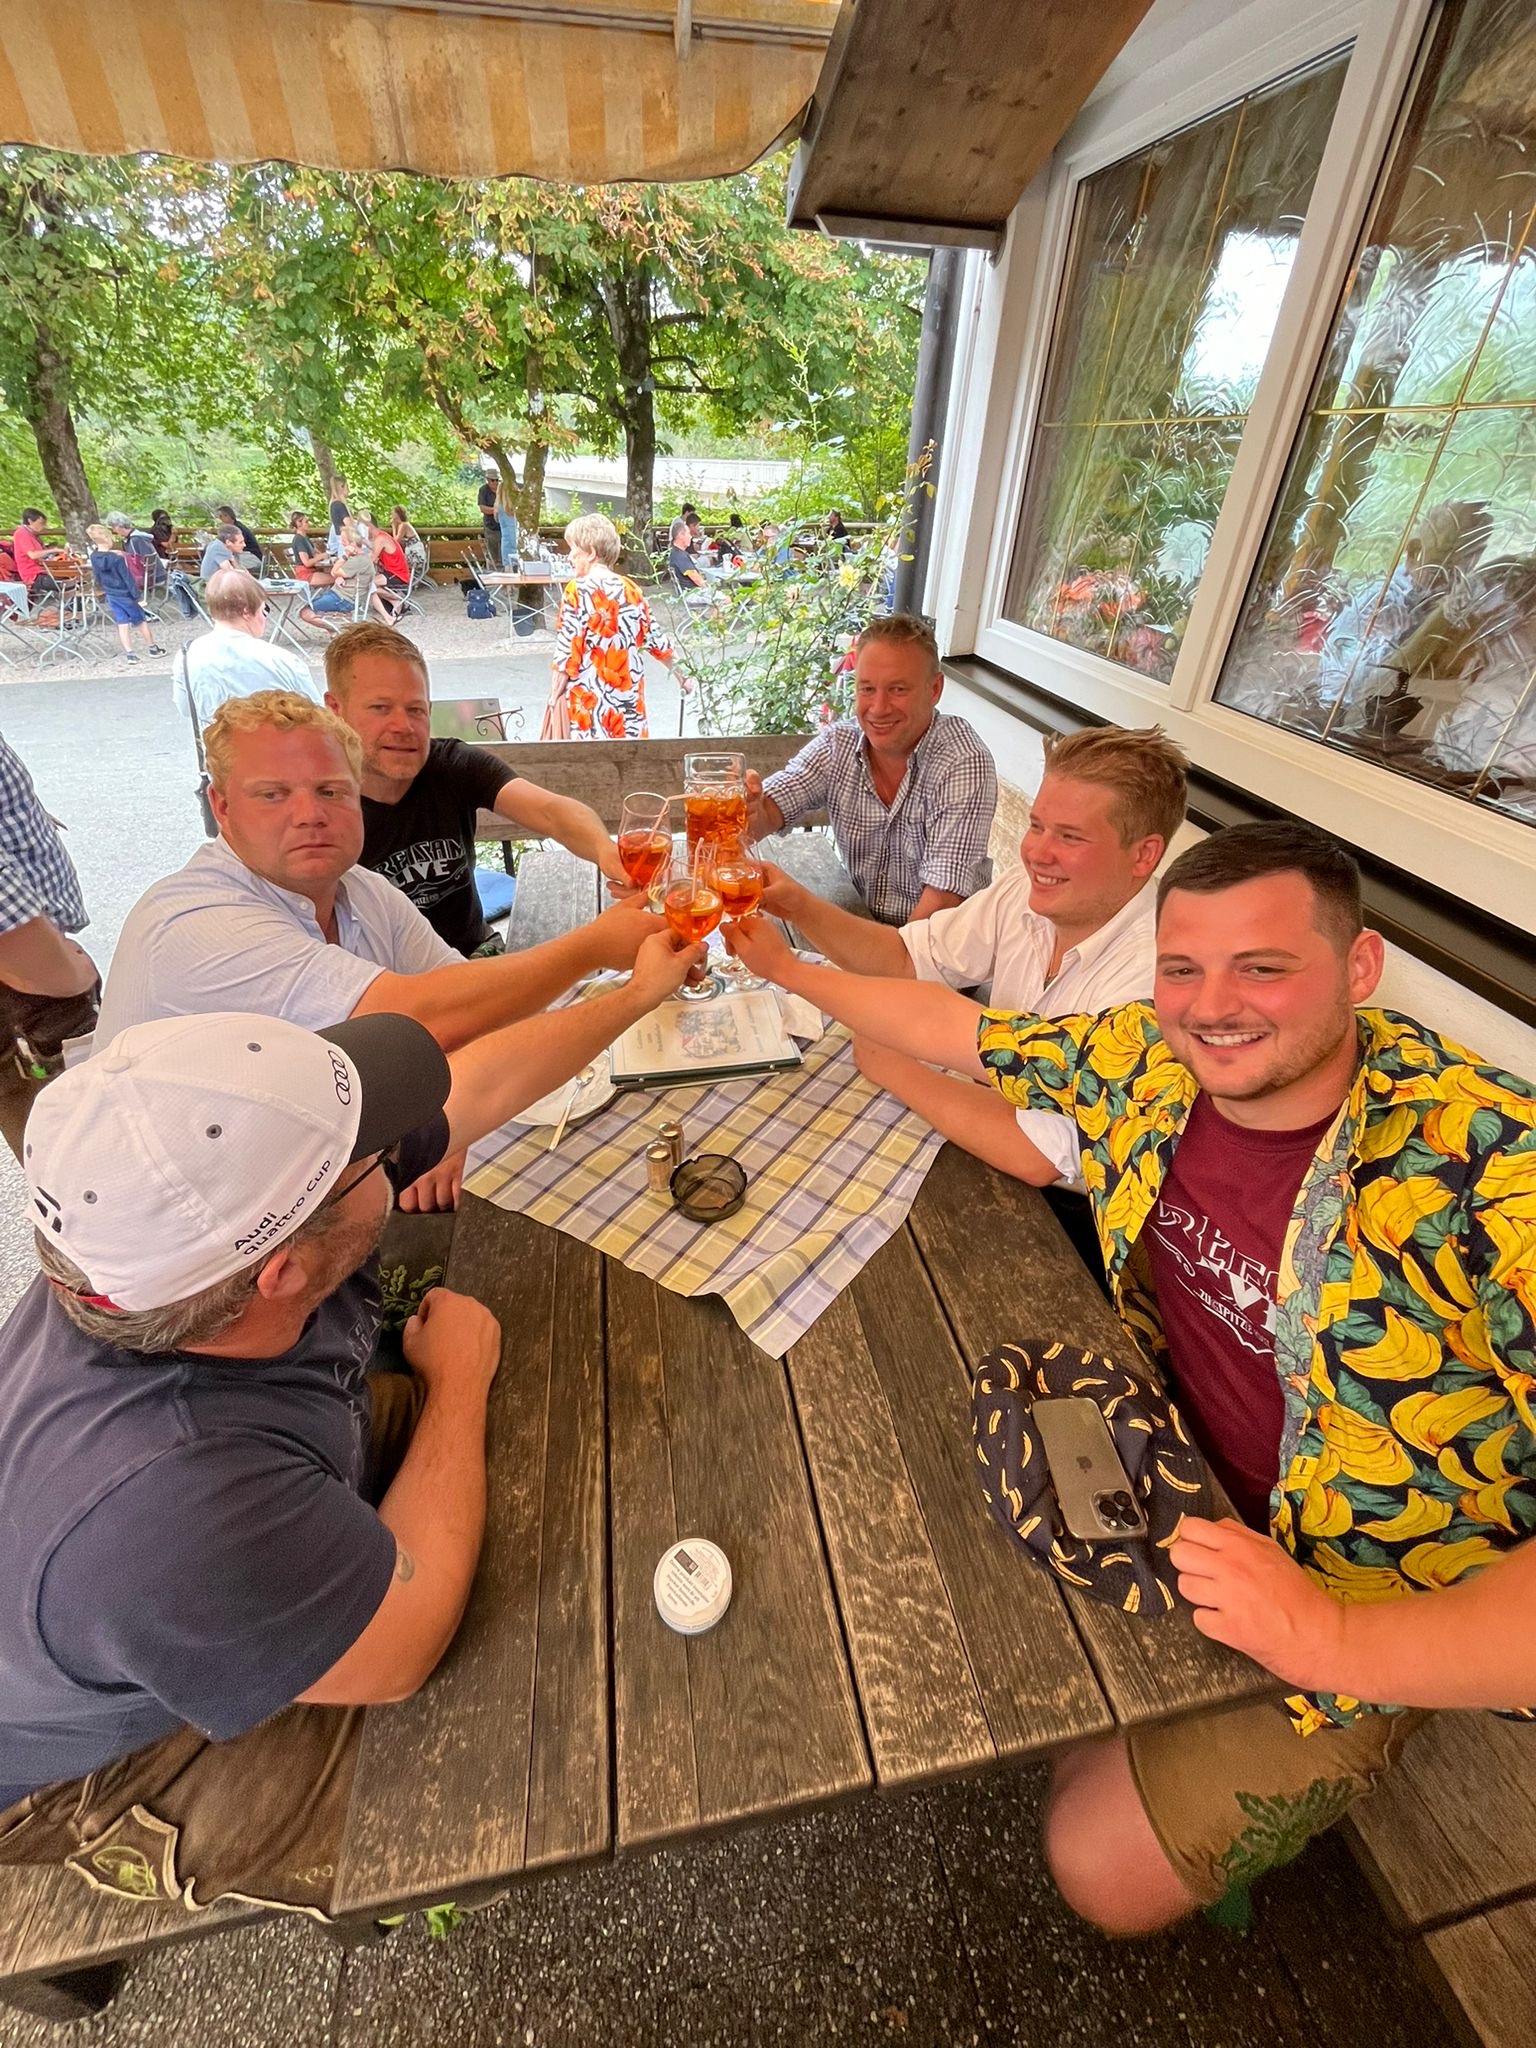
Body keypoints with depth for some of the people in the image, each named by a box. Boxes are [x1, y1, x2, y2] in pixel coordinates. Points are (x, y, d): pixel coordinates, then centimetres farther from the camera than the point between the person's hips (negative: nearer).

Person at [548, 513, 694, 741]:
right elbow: (657, 640, 13)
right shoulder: (630, 589, 8)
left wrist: (555, 695, -1)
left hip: (590, 702, -5)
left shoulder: (577, 590, -8)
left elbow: (567, 651, -10)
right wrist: (682, 675, 25)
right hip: (629, 697, 5)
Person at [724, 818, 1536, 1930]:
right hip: (1172, 1466, 5)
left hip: (1373, 1612, -4)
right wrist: (786, 965, 5)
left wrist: (1338, 1642, -36)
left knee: (1108, 1868, -4)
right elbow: (955, 1026, -1)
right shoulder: (1148, 1058, -15)